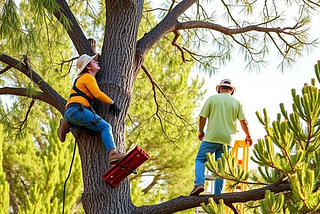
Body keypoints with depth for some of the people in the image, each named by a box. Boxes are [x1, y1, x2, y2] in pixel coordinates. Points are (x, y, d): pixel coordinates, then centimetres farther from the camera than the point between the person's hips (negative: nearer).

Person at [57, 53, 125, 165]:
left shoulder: (81, 77, 28)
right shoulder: (88, 77, 0)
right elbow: (98, 94, -10)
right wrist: (112, 103, 0)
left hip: (69, 112, 9)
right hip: (76, 109, -9)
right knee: (105, 127, -15)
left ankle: (67, 124, 12)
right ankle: (113, 153, -31)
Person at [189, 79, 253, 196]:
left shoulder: (212, 98, 4)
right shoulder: (237, 102, 11)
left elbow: (202, 117, 1)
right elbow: (243, 121, 8)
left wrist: (201, 131, 17)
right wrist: (248, 136, 23)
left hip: (211, 138, -3)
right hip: (227, 139, 3)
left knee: (200, 160, 6)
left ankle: (199, 182, -19)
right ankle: (217, 195, 4)